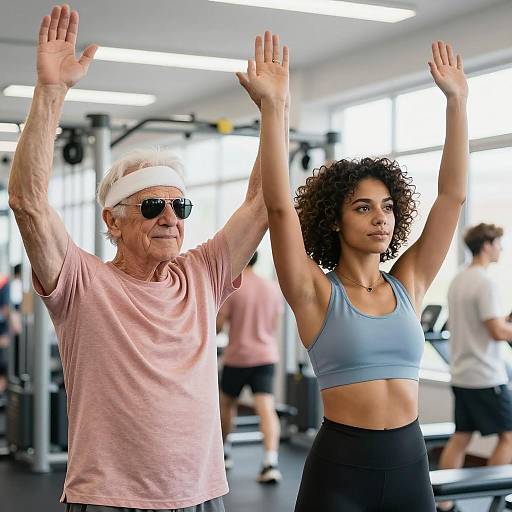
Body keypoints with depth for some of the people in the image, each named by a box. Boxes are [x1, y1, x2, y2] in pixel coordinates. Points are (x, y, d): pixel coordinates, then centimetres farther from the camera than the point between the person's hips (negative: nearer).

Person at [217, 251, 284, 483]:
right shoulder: (273, 288, 6)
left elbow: (218, 325, -8)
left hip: (237, 356, -2)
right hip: (266, 355, 3)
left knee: (226, 403, 19)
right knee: (266, 408, -8)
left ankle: (223, 452, 33)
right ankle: (271, 461, -22)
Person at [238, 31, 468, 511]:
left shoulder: (408, 285, 5)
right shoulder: (316, 293, -5)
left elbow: (452, 196, 3)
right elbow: (279, 205, -18)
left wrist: (456, 101, 0)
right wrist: (272, 107, -25)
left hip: (409, 463, 4)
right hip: (339, 467, -4)